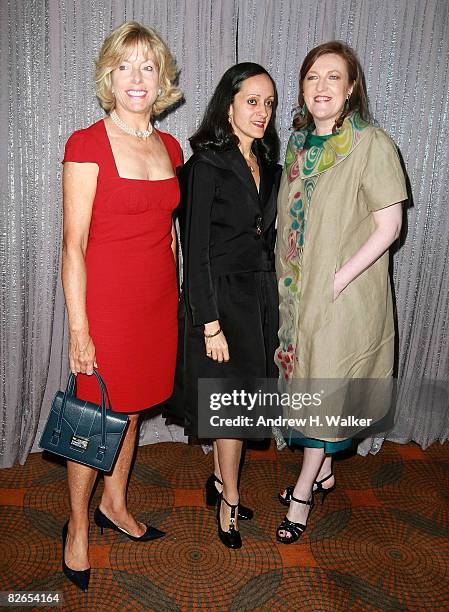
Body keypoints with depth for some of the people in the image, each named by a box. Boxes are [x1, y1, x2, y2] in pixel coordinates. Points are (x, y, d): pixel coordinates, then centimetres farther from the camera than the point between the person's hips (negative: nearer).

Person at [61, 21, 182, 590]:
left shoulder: (170, 147, 8)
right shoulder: (87, 144, -10)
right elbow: (73, 246, -12)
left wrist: (177, 297, 13)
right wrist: (78, 329, -14)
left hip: (158, 302, 6)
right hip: (106, 302, -5)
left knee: (131, 408, 19)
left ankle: (114, 503, 41)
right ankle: (77, 526, 31)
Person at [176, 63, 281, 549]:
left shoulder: (268, 167, 10)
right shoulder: (207, 165, -11)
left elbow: (266, 238, 13)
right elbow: (196, 250, -14)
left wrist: (270, 303, 10)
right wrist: (210, 323, -17)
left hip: (259, 296, 6)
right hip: (221, 298, -6)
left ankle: (218, 481, 34)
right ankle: (230, 502, 22)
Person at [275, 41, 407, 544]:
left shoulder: (371, 145, -12)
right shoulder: (299, 142, 7)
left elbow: (388, 225, -13)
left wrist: (339, 278, -19)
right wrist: (287, 278, 5)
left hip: (344, 294, -6)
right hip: (298, 289, 6)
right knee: (305, 377, 15)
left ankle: (303, 492, 22)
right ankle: (323, 471, 37)